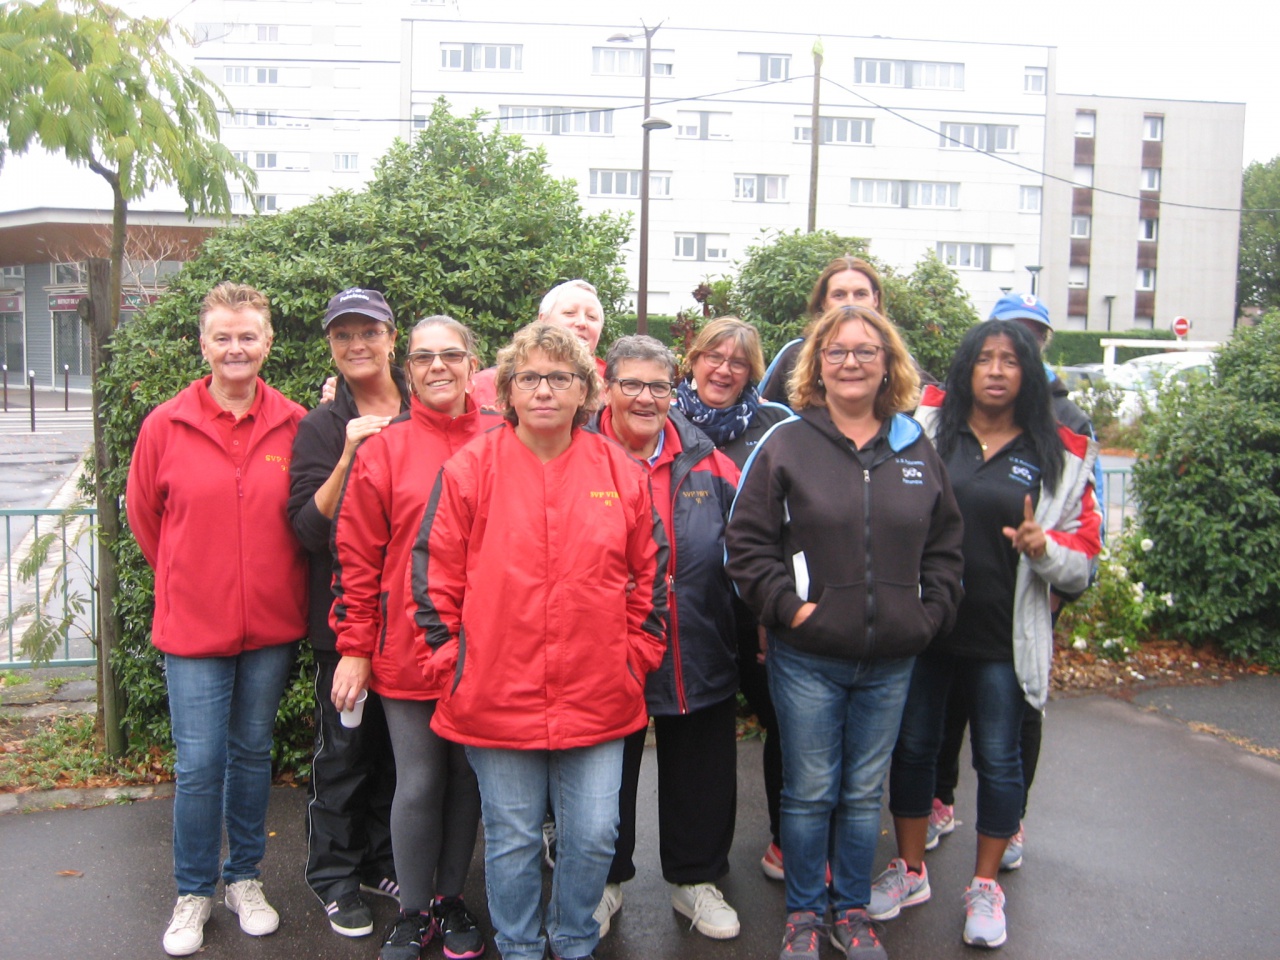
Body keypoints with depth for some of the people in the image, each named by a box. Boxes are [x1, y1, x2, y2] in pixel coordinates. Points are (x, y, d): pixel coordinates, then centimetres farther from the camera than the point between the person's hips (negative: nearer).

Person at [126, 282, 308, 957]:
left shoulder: (293, 425, -3)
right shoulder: (166, 425, -5)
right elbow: (143, 514, 8)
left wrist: (267, 578, 6)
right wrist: (189, 579, 11)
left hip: (272, 624, 1)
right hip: (193, 625, -1)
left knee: (253, 752, 15)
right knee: (199, 763, 3)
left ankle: (245, 879, 32)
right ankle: (194, 892, 24)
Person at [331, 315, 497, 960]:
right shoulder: (384, 449, -2)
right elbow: (356, 556, -2)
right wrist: (354, 647, -4)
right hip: (407, 650, -1)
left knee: (467, 778, 14)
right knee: (418, 784, 6)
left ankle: (451, 898, 33)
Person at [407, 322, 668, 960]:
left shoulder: (622, 473, 2)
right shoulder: (470, 469, -4)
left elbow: (650, 576, 9)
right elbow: (433, 576, -1)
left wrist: (636, 656, 6)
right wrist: (449, 657, -3)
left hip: (597, 701, 2)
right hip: (497, 695, -2)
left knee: (593, 836, 11)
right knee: (512, 840, 13)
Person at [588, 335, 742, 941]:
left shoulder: (706, 461, 1)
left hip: (699, 657, 3)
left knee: (698, 777, 16)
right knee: (609, 774, 15)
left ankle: (694, 879, 37)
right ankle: (605, 881, 37)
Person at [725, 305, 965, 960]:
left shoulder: (916, 448, 7)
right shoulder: (785, 444, -4)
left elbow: (945, 544, 12)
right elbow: (746, 541, -6)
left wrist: (931, 613, 2)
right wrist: (788, 605, -13)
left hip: (891, 661, 3)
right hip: (807, 658, -3)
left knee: (864, 793, 15)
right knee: (810, 793, 8)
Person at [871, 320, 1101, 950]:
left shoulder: (1059, 456, 1)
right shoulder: (925, 426, 0)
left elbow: (1082, 560, 2)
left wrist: (1042, 547, -19)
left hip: (1002, 638, 0)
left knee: (998, 760, 10)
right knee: (912, 747, 12)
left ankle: (985, 885, 29)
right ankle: (910, 870, 32)